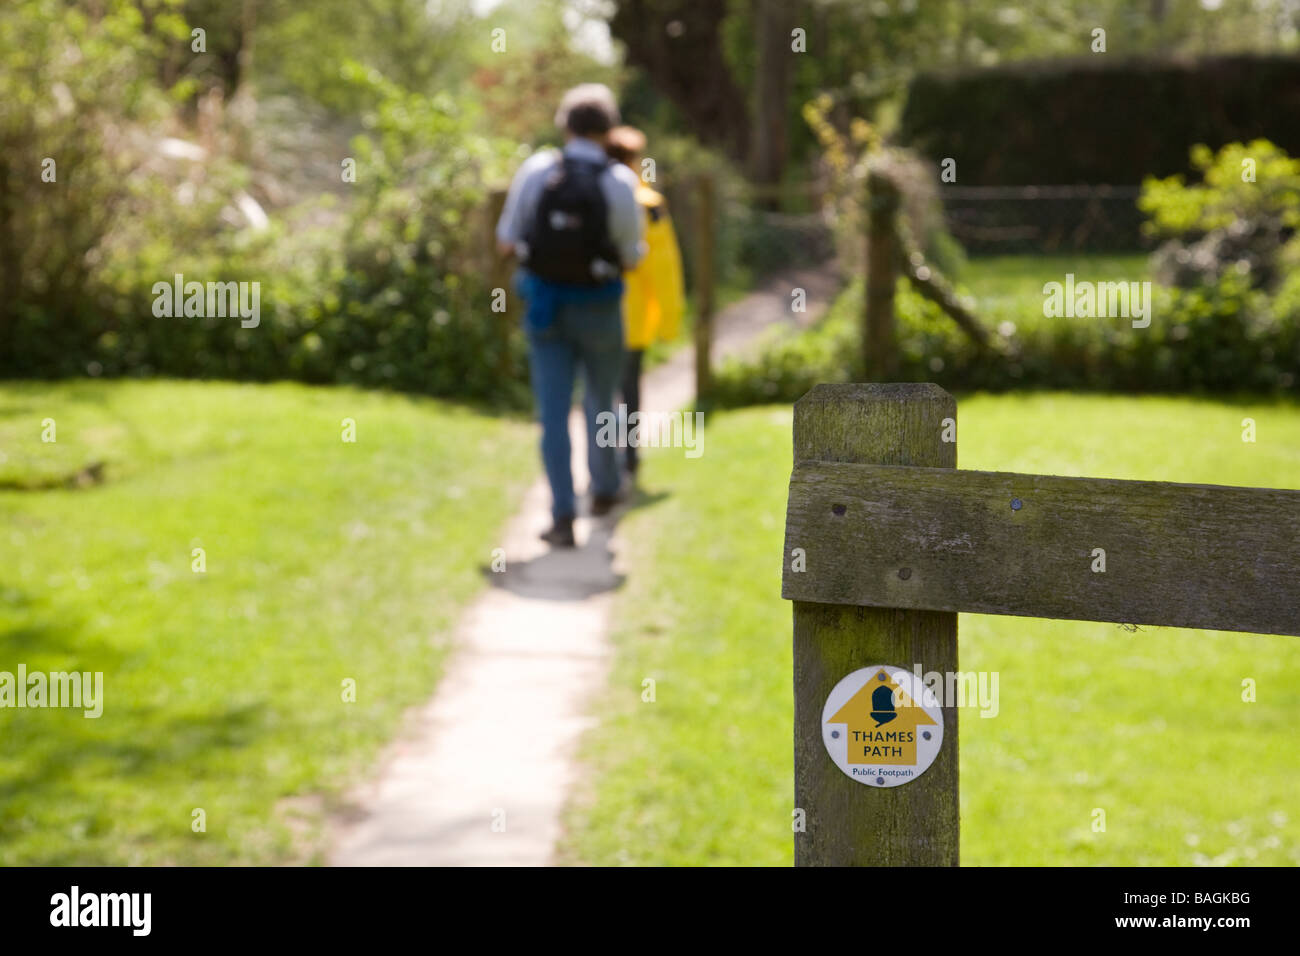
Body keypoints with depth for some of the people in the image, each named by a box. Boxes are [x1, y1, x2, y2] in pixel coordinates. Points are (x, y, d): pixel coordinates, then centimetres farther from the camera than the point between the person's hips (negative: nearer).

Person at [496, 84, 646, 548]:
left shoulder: (535, 170, -10)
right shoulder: (620, 183, -15)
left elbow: (506, 241, -4)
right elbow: (631, 257, -6)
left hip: (545, 305, 1)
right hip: (597, 308, -1)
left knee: (553, 412, 2)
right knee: (600, 400, 22)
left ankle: (563, 517, -6)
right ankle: (604, 489, 38)